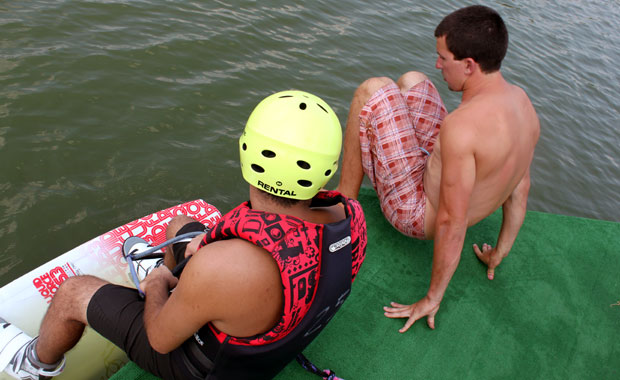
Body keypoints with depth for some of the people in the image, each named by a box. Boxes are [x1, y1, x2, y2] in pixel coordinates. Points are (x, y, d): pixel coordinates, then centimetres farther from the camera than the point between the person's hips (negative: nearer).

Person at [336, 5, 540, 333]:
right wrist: (499, 254, 13)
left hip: (417, 213, -8)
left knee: (373, 89, -9)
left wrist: (432, 298, -19)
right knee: (411, 82, 14)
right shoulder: (521, 101, -8)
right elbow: (520, 187, 0)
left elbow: (452, 224, -32)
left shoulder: (462, 127, -36)